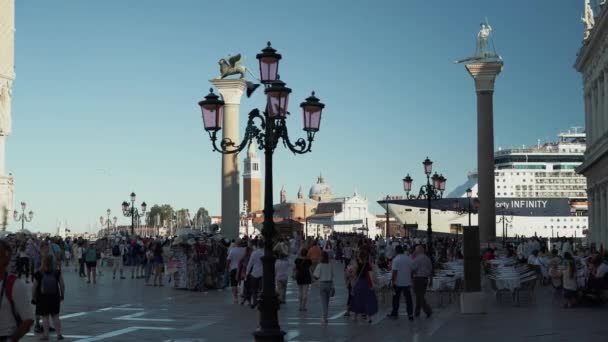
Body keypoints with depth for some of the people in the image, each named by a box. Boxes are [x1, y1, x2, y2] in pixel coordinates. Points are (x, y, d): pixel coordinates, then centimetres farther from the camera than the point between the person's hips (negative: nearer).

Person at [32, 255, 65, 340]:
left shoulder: (38, 274, -11)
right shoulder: (57, 273, -5)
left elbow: (34, 288, -8)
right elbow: (62, 285, -1)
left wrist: (33, 298, 3)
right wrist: (62, 295, 11)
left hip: (42, 298, -2)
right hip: (54, 297, 2)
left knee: (45, 317, 6)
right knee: (55, 316, 11)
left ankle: (46, 335, 7)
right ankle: (59, 334, 10)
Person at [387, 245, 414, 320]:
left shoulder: (396, 260, -12)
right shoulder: (409, 259, 2)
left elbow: (394, 271, -16)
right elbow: (412, 270, 6)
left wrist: (393, 280, -10)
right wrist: (410, 279, 16)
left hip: (398, 283, -3)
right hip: (407, 282, 3)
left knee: (396, 299, 9)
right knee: (408, 299, 6)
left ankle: (394, 314, 18)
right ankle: (410, 315, 4)